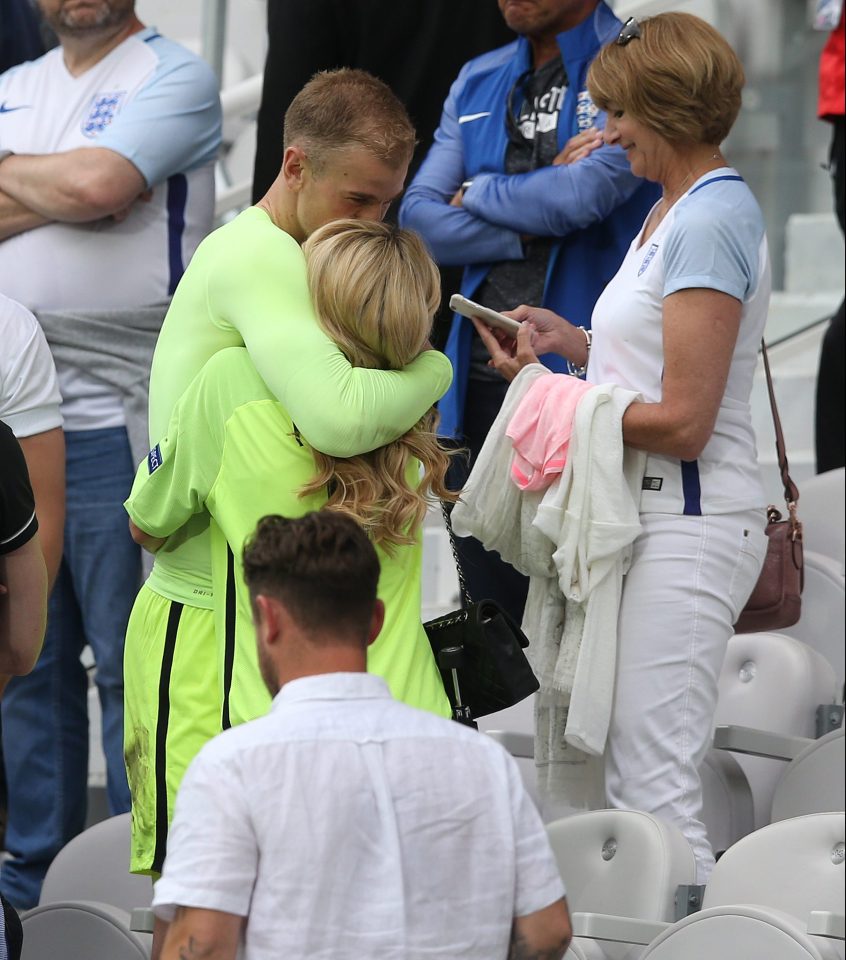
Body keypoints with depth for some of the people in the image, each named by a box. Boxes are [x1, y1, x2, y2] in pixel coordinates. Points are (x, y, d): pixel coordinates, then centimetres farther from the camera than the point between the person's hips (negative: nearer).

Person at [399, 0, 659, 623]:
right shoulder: (478, 83, 16)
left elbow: (585, 194, -18)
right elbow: (421, 221, 6)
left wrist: (479, 193, 0)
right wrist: (533, 226, -8)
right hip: (483, 379, 6)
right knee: (491, 603, 9)